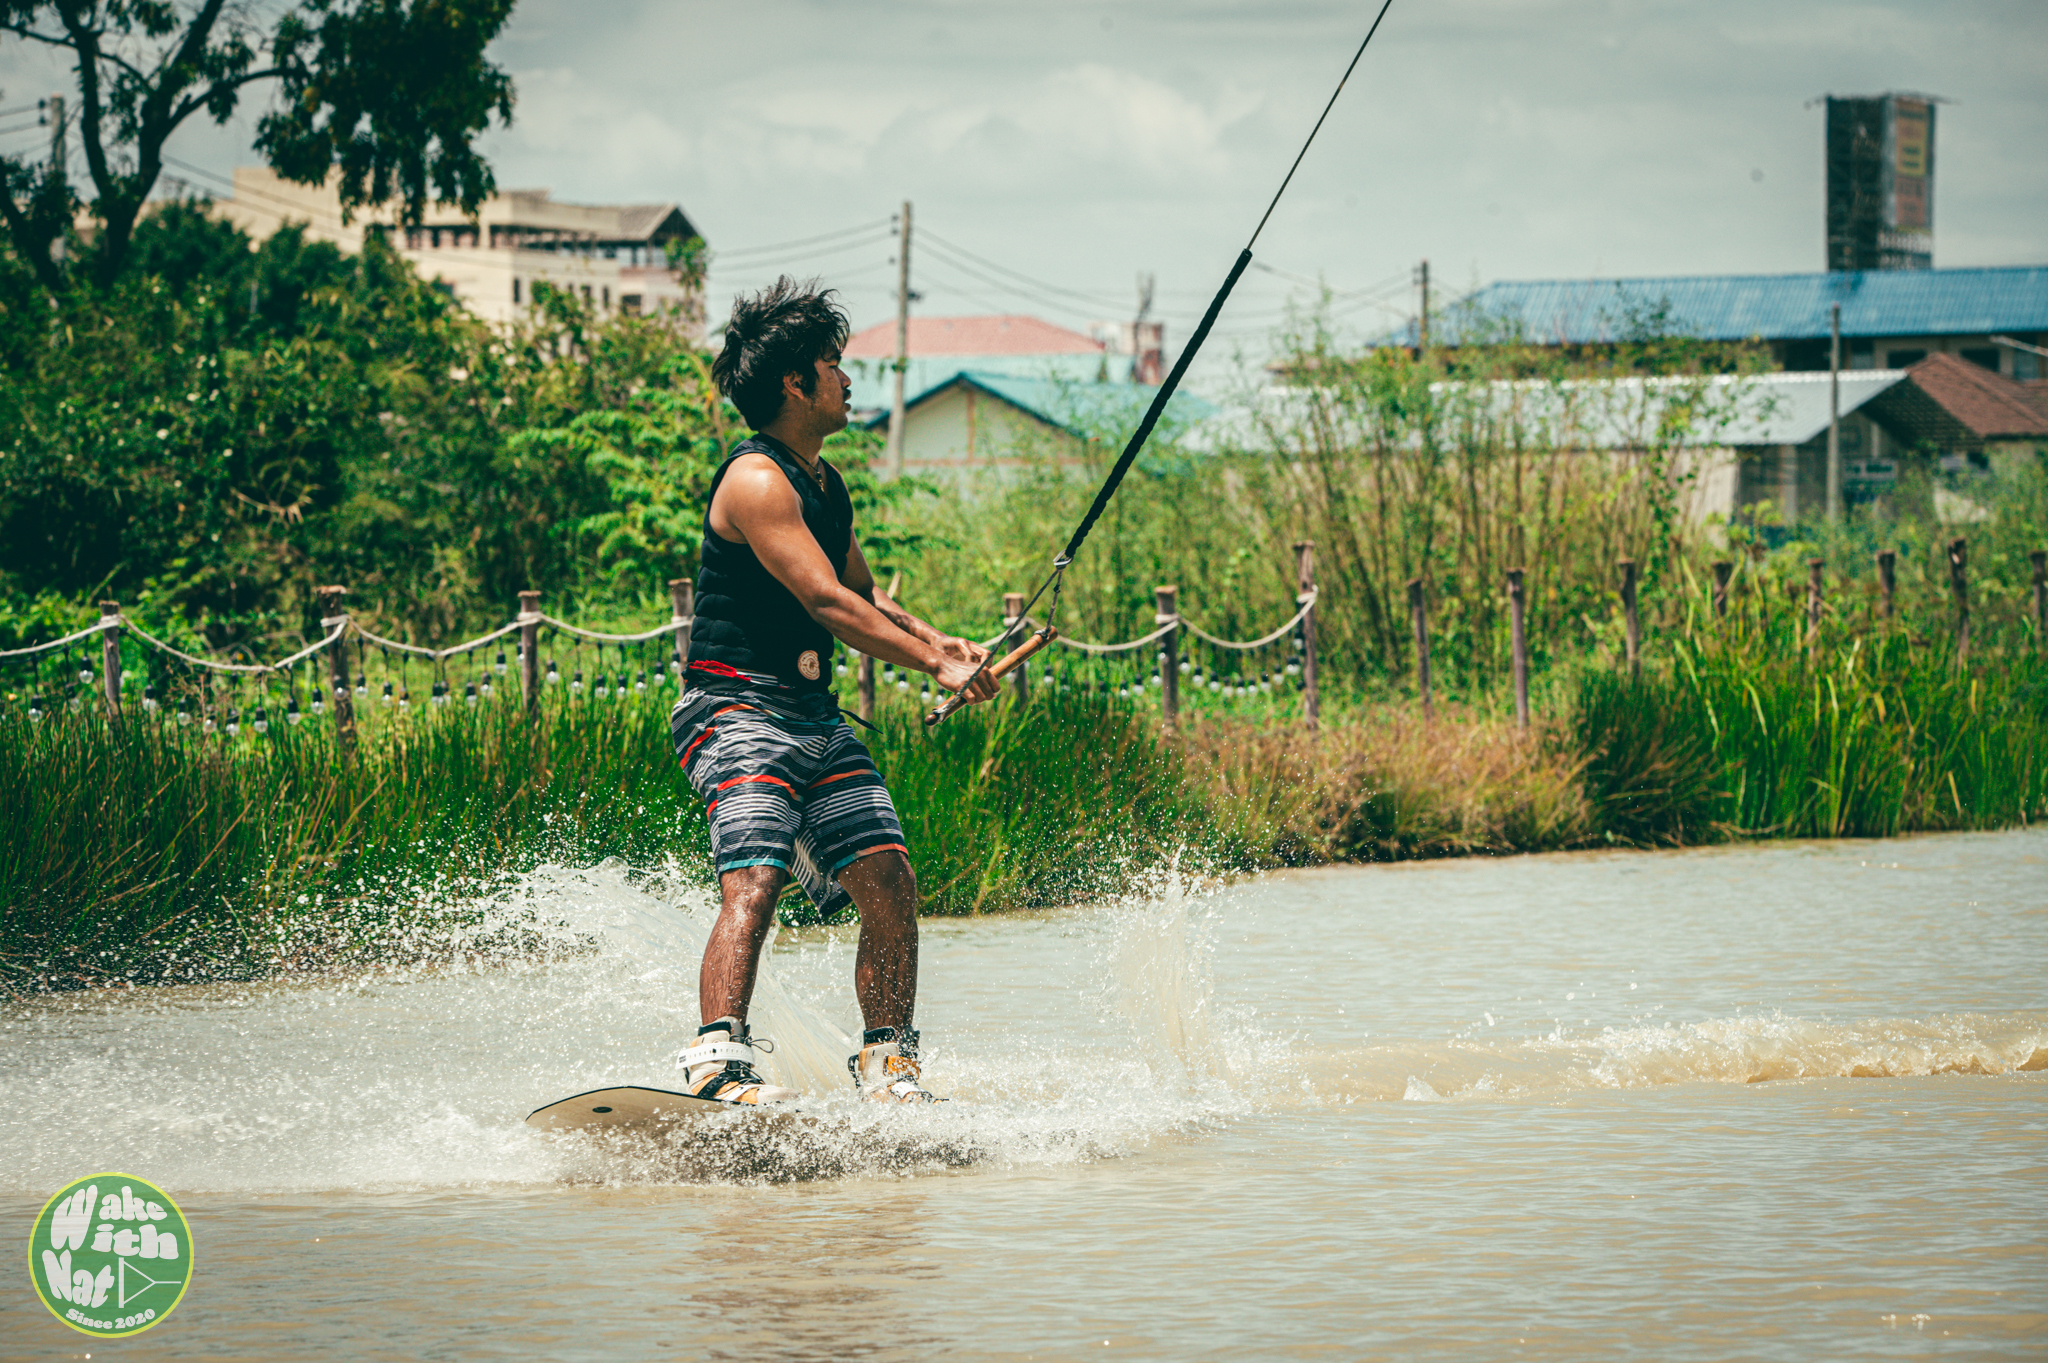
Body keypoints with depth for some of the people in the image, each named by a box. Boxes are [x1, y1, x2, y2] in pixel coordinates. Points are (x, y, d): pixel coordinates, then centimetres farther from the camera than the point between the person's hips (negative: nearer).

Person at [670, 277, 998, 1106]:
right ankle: (719, 1060, -37)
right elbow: (827, 605, -19)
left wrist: (935, 638, 11)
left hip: (815, 719, 9)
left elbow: (861, 596, 30)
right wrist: (937, 666, -16)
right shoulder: (756, 481, -13)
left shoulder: (825, 484, 18)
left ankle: (887, 1066, 5)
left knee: (888, 878, -1)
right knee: (754, 880, -26)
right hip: (737, 710, -9)